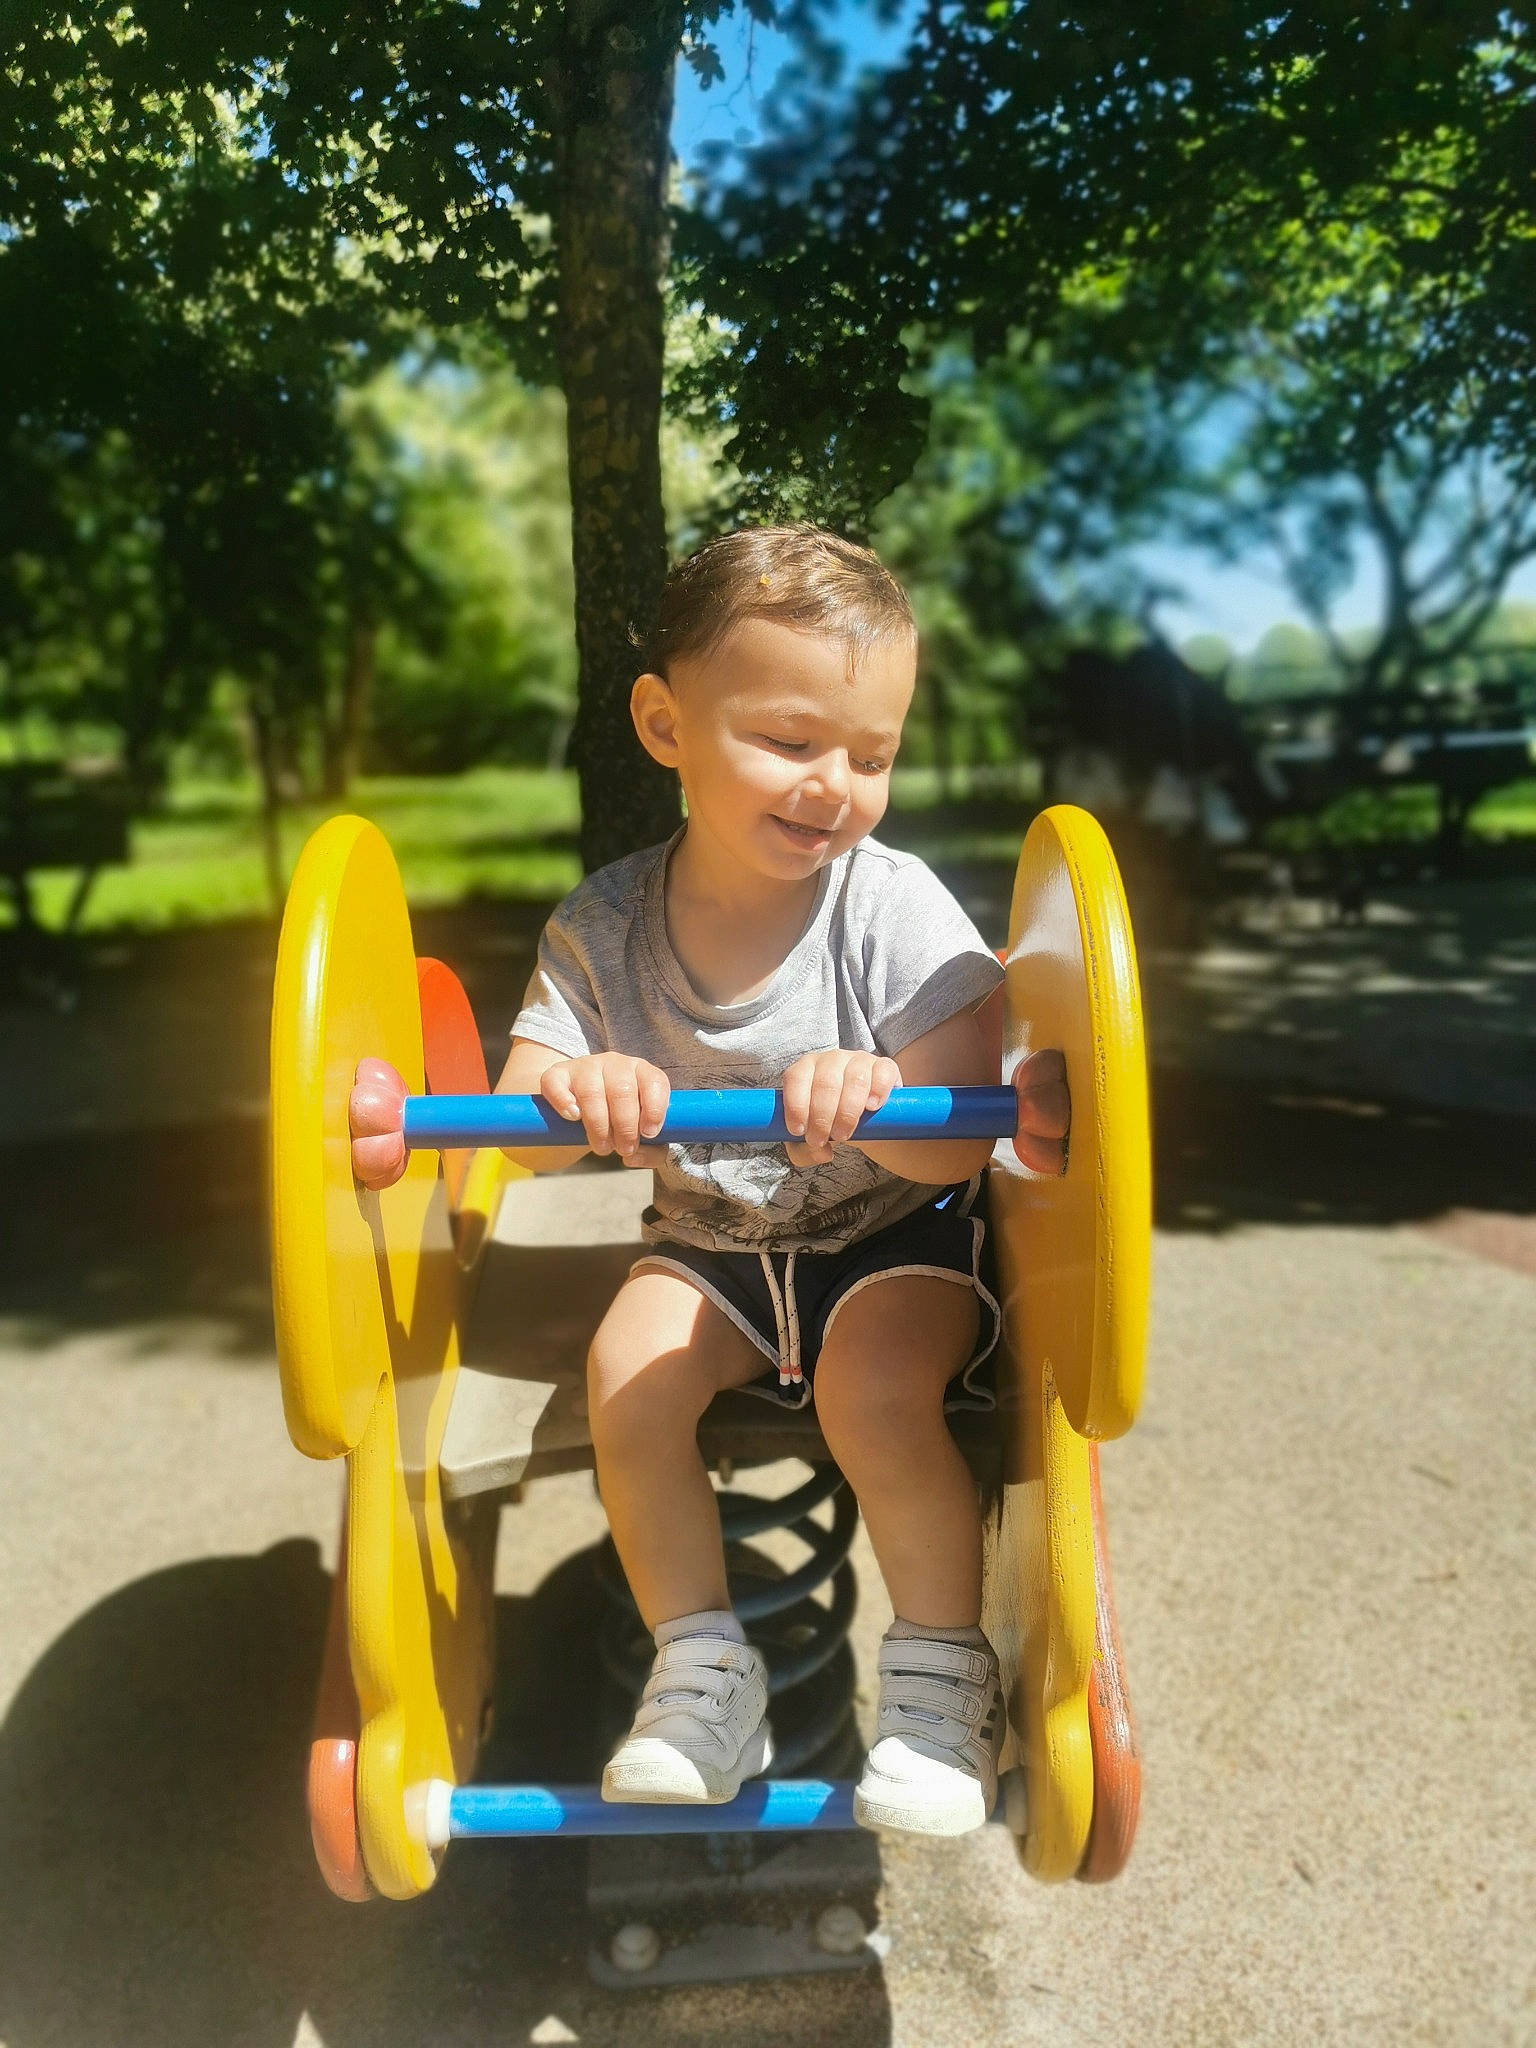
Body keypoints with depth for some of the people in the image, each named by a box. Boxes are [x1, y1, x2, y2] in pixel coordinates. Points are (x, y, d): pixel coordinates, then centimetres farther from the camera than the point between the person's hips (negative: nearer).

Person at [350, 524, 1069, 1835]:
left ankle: (944, 1678, -1)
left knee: (874, 1390, -27)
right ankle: (704, 1671, 1)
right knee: (625, 1370, -20)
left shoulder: (895, 909, -18)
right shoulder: (604, 927, -11)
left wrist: (874, 1097, -45)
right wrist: (570, 1096, -41)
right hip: (714, 1240, 3)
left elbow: (961, 1145, -21)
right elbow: (518, 1130, -16)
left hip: (899, 1234, -3)